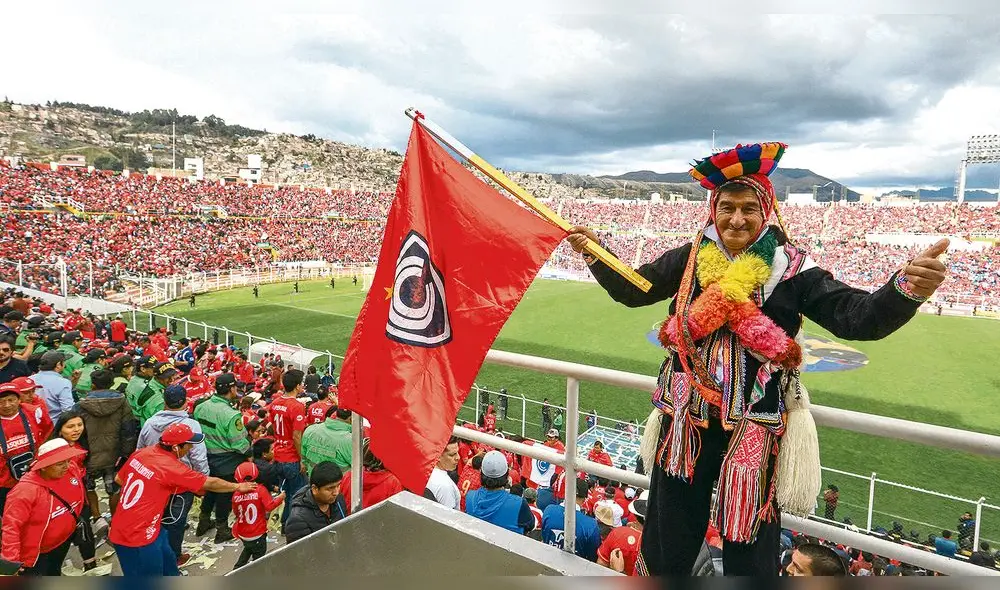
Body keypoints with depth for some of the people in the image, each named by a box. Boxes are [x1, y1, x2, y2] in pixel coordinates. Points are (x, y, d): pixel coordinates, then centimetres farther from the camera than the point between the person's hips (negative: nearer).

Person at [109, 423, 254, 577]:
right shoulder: (172, 468, -23)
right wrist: (237, 487, 2)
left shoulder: (142, 452, -2)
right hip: (137, 537, -8)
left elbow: (119, 479, 13)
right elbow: (210, 484, -12)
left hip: (122, 528, 8)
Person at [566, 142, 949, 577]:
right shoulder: (690, 258, 1)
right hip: (685, 422, 2)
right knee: (667, 547, 17)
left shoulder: (790, 268, -6)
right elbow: (632, 289, 8)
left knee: (750, 555, 13)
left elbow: (857, 317, -15)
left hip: (752, 429, -1)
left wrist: (905, 289, -34)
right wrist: (594, 255, -7)